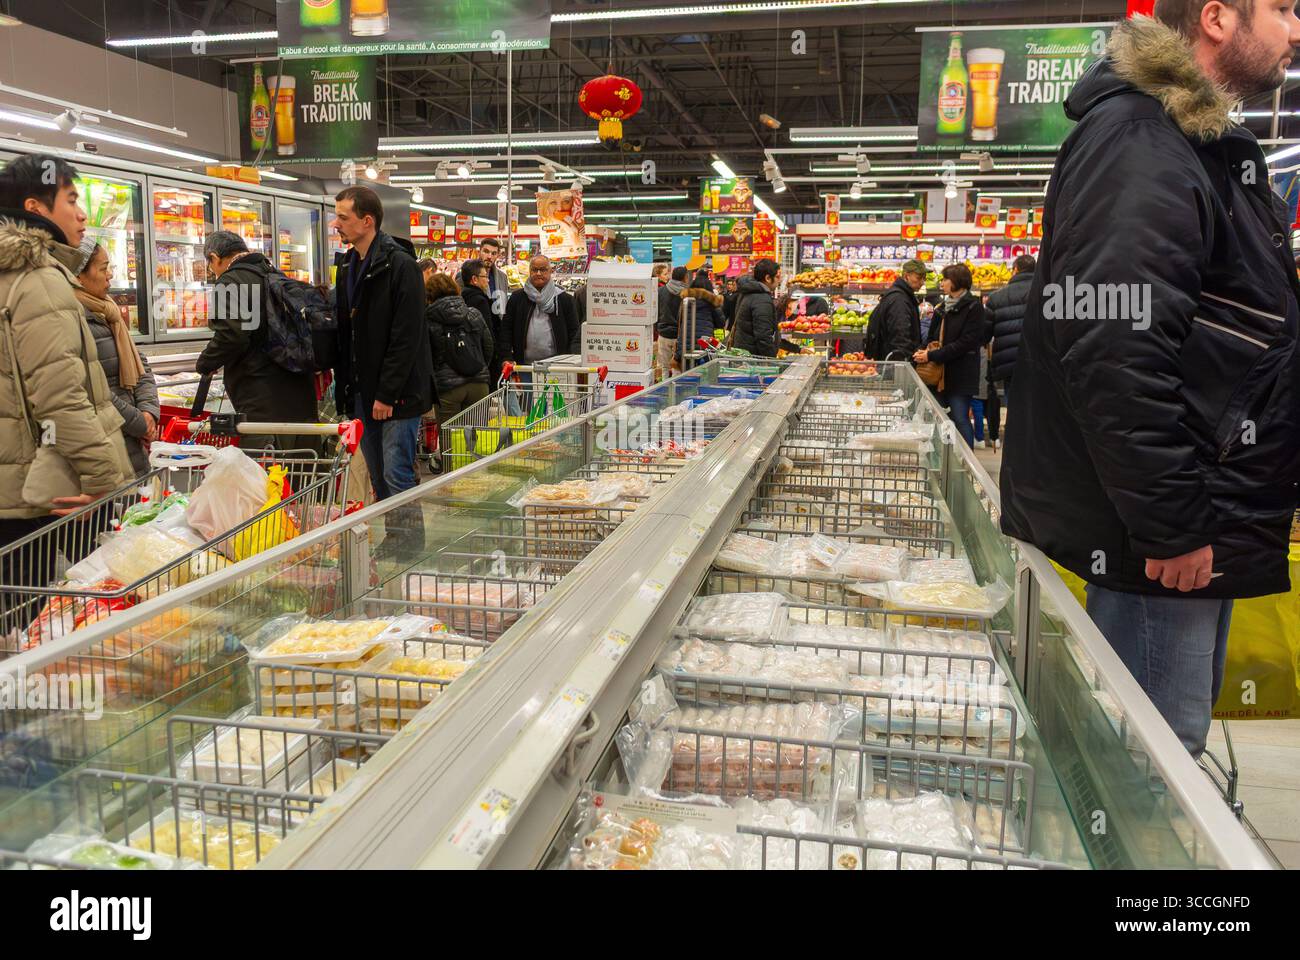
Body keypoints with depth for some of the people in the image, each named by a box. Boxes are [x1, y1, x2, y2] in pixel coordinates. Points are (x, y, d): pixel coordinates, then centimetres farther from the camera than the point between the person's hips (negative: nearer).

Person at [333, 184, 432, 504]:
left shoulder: (400, 266, -12)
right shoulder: (348, 267, 14)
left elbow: (406, 337, -17)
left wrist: (387, 394, -19)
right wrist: (343, 388, 13)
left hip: (396, 395, -8)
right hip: (361, 394, 8)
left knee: (397, 478, -6)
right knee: (378, 481, 14)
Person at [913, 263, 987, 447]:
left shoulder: (973, 307, -9)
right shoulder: (944, 308, 15)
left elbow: (966, 343, -17)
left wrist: (932, 356, -18)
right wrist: (923, 351, -1)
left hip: (961, 375, -7)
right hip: (942, 373, 7)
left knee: (960, 418, -7)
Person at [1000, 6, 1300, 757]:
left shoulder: (1203, 144, 19)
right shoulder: (1138, 145, -16)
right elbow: (1111, 350, -27)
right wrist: (1174, 523, -23)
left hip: (1202, 523, 11)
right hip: (1165, 540, -11)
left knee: (1175, 741, 21)